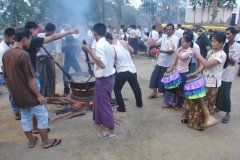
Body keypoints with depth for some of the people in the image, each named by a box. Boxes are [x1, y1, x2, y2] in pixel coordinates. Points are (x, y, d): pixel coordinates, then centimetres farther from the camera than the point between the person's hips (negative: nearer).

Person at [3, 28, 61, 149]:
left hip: (17, 95, 8)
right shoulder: (23, 54, -22)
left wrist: (13, 90, 22)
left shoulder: (6, 55, 4)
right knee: (42, 116, 7)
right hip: (28, 95, -8)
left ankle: (31, 141, 32)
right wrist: (39, 95, -15)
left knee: (25, 117, 19)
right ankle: (46, 141, 17)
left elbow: (6, 76, 12)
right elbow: (30, 79, -22)